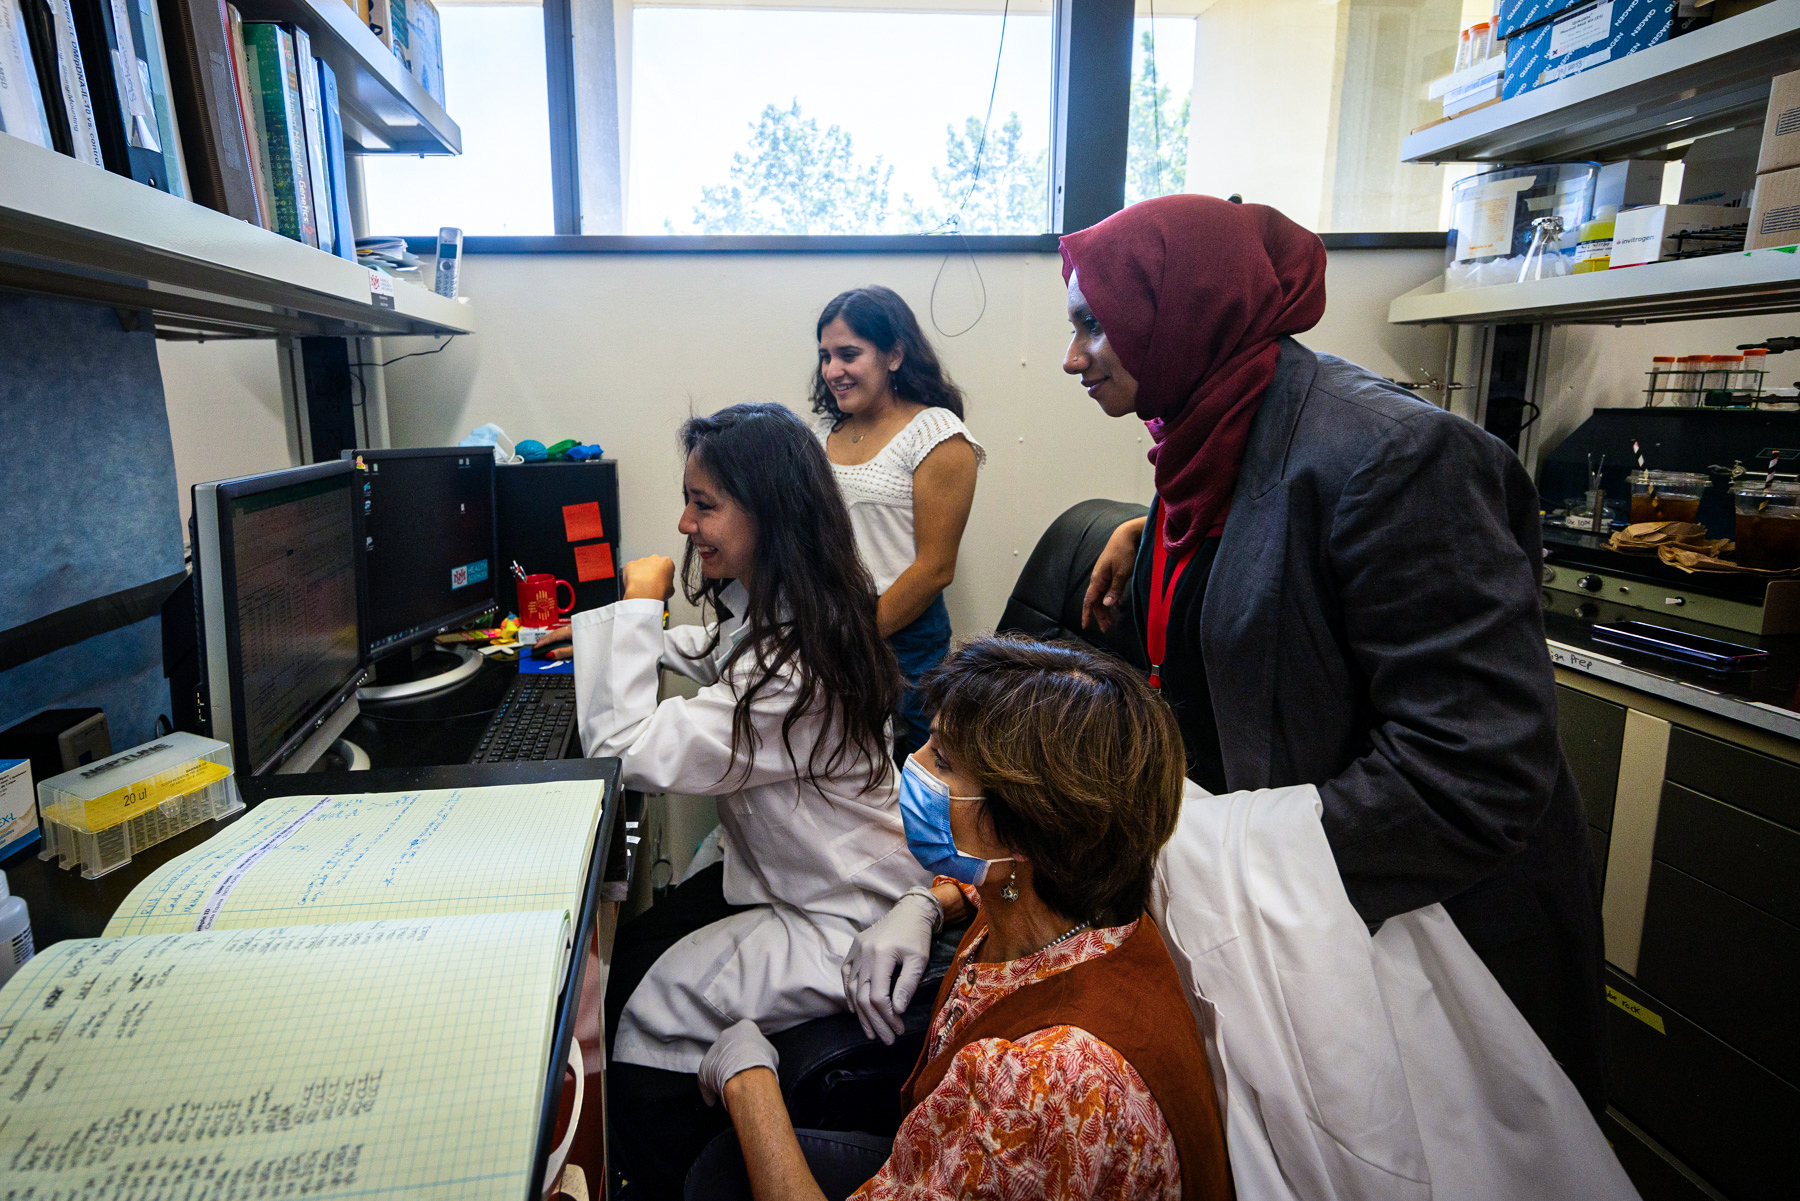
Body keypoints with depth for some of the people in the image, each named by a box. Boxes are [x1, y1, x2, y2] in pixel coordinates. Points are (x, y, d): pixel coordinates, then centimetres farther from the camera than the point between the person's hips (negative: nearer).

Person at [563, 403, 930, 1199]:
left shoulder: (796, 663, -33)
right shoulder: (772, 609, -1)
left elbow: (629, 751, -30)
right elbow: (719, 655, 24)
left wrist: (635, 608, -21)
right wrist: (624, 636, 7)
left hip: (836, 923, -9)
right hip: (778, 872, 9)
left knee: (646, 1012, -7)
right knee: (620, 957, 7)